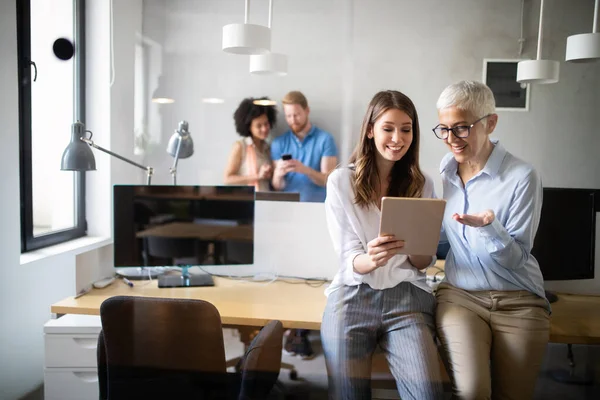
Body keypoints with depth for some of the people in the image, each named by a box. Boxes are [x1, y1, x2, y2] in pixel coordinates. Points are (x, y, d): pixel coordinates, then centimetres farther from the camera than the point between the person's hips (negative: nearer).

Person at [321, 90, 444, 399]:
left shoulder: (422, 185, 9)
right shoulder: (341, 181, 2)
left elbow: (424, 263, 7)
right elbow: (349, 258, -2)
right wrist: (371, 259, -26)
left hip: (407, 295, 1)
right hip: (354, 294, -1)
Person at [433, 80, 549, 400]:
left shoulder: (522, 176, -10)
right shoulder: (444, 170, 4)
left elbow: (517, 259, -10)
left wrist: (489, 227, -28)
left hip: (517, 300, -2)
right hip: (459, 293, 2)